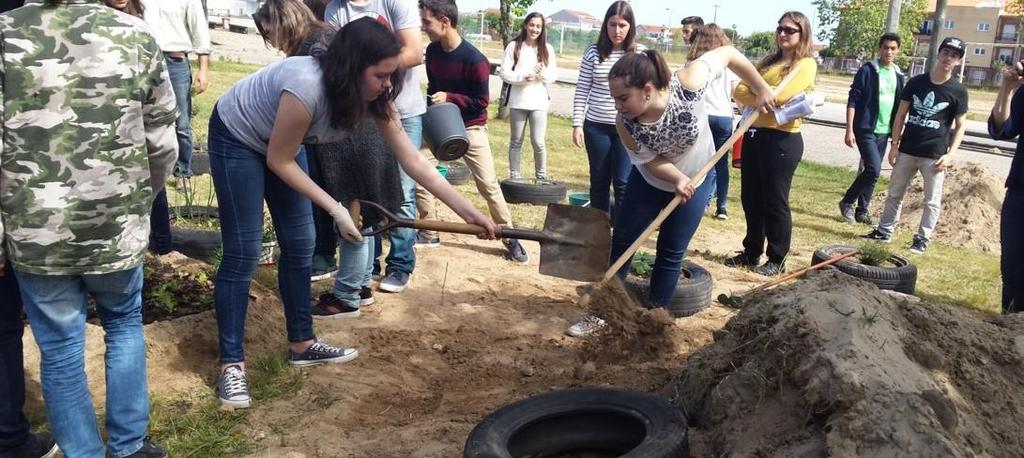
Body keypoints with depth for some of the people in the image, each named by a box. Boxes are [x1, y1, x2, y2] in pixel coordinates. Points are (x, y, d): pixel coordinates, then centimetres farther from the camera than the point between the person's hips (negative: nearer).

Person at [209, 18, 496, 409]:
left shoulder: (375, 97, -18)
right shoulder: (307, 87, -40)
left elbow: (413, 161, -16)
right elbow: (279, 161, -26)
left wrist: (468, 211, -19)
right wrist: (335, 209, -26)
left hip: (280, 143, 7)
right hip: (236, 138, -7)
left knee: (299, 244, 7)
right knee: (243, 253, -8)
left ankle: (302, 344, 21)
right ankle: (231, 364, 2)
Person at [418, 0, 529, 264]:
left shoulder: (475, 60, -22)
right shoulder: (432, 51, -2)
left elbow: (481, 102, -16)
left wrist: (449, 98, -23)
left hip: (470, 128, -6)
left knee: (488, 185, -7)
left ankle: (510, 239, 7)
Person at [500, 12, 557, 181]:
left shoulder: (547, 49, 5)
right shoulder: (514, 46, -1)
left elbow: (553, 77, 5)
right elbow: (504, 73, -5)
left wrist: (542, 73, -16)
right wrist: (523, 77, -19)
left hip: (539, 102, 0)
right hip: (518, 101, 0)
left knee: (538, 142, -2)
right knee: (516, 142, 9)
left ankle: (542, 176, 14)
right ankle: (515, 176, 19)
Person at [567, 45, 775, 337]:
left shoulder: (688, 84, -36)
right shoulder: (625, 124, -30)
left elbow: (728, 53, -22)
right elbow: (649, 160, -20)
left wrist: (762, 89, -16)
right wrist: (677, 179, -37)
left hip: (696, 179, -1)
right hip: (650, 181, 1)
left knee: (671, 253, 4)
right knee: (621, 243, 3)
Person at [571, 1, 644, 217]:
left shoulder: (641, 53, -2)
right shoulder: (594, 52, 0)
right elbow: (582, 90, 3)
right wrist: (577, 124, -2)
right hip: (596, 126, 2)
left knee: (623, 183, -2)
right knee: (599, 181, 11)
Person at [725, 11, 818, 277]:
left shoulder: (806, 64, -5)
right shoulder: (769, 61, 17)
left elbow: (779, 96, -20)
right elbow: (739, 90, 7)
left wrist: (753, 95, -3)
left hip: (782, 140, -7)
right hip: (754, 135, 7)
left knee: (775, 202, 0)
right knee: (751, 199, 12)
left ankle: (778, 260, 13)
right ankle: (751, 252, 25)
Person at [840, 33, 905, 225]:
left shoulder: (898, 75, 10)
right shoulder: (867, 70, -7)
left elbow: (899, 105, 17)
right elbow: (853, 100, -10)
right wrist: (849, 130, -16)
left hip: (884, 131, 6)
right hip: (865, 129, -6)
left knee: (871, 172, 8)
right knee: (873, 170, -15)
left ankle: (861, 211, 18)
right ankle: (847, 202, 2)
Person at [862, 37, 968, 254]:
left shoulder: (958, 91, -3)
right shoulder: (916, 82, 2)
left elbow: (960, 126, 0)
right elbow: (901, 115, 6)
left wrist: (950, 154, -10)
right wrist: (894, 144, 1)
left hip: (934, 155, -2)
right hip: (907, 151, 2)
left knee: (932, 201, 5)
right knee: (895, 194, 11)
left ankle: (922, 238, 15)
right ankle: (884, 231, 23)